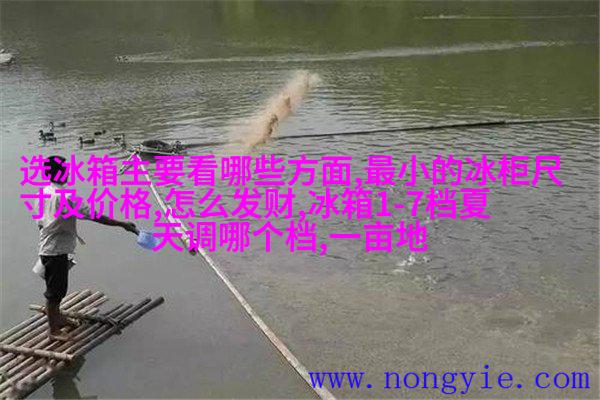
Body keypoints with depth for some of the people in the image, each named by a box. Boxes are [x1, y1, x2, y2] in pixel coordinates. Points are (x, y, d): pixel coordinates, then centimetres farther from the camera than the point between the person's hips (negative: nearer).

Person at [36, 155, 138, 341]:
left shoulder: (43, 193, 5)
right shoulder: (65, 197, -24)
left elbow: (40, 223, 14)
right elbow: (94, 216, -25)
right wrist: (122, 224, -20)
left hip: (46, 249, 9)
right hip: (56, 251, -9)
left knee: (57, 287, 23)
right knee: (54, 290, 3)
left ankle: (58, 318, 40)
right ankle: (53, 330, 15)